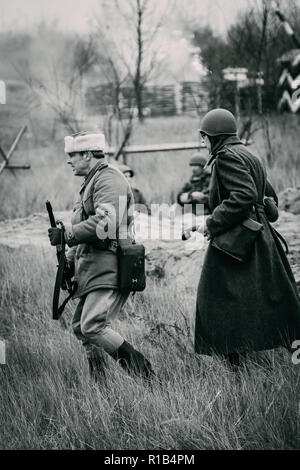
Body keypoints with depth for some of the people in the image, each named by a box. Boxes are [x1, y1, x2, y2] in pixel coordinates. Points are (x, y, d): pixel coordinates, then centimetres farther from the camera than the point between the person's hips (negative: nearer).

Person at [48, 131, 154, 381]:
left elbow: (106, 223, -25)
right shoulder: (91, 182, 24)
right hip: (93, 267, 11)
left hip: (108, 267, -11)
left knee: (92, 326, -20)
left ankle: (144, 372, -16)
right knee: (81, 326, 9)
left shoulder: (109, 180, -10)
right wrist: (70, 260, 20)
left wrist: (66, 233, -20)